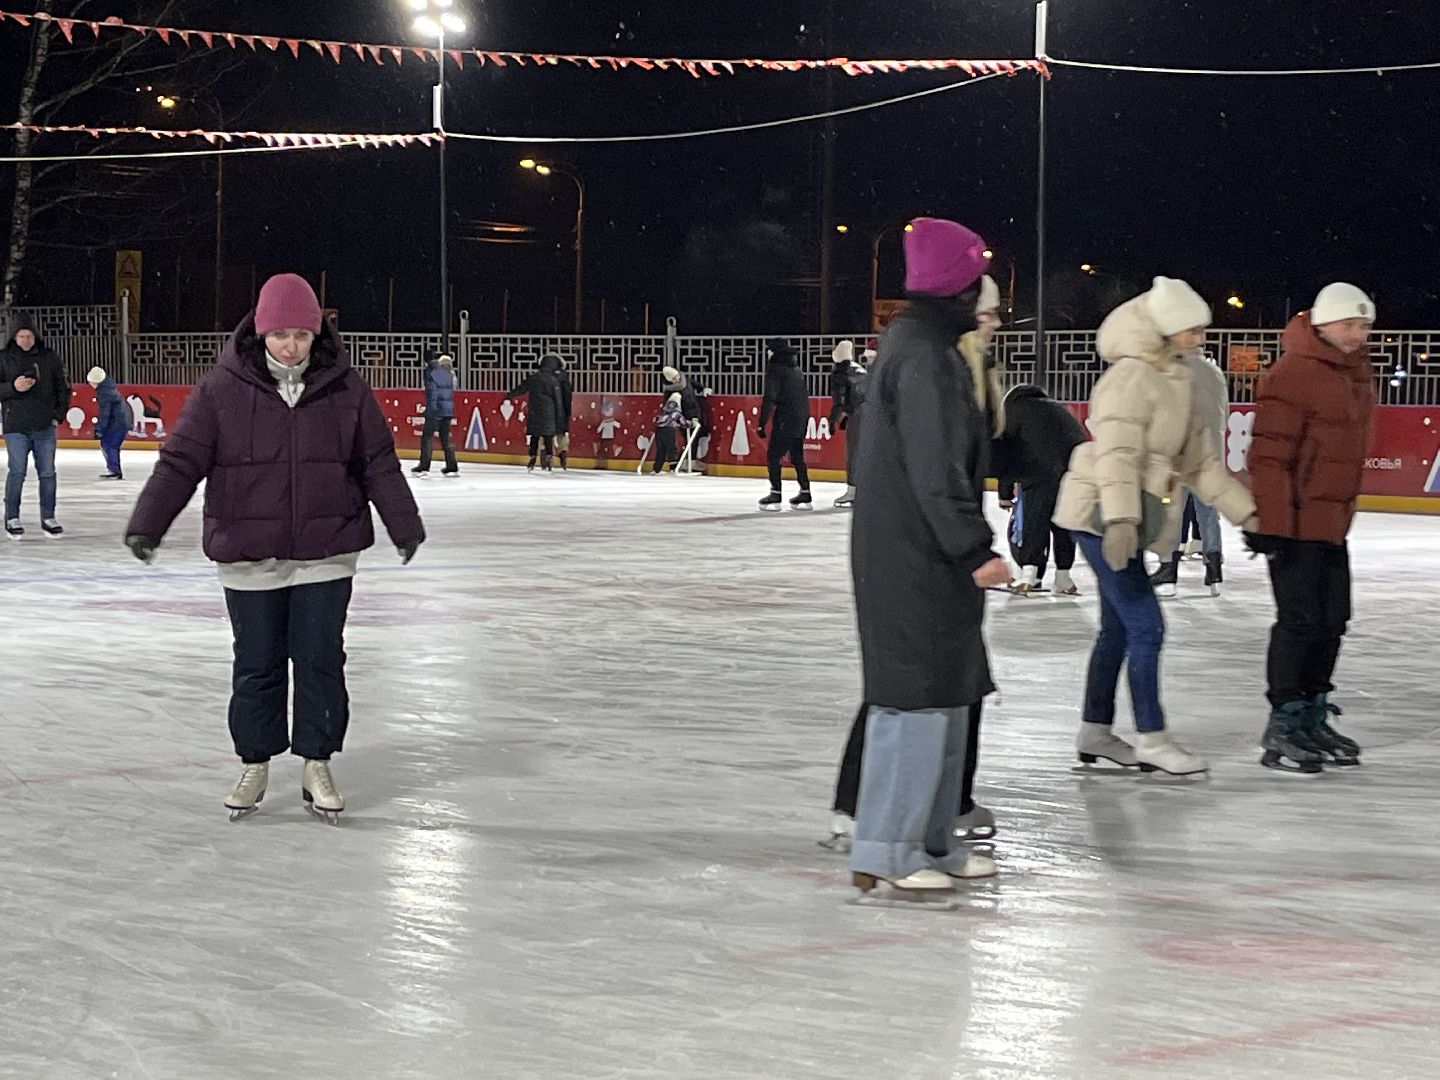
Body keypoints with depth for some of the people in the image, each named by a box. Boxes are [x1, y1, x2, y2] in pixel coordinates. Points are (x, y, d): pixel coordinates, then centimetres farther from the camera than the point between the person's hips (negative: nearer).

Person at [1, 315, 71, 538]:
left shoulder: (50, 358, 6)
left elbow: (63, 387, 13)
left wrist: (59, 414, 5)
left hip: (45, 427, 2)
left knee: (47, 473, 5)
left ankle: (48, 518, 14)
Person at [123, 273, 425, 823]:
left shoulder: (345, 389, -2)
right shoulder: (222, 389, -7)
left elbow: (379, 464, 4)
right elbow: (180, 462, -6)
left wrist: (405, 526, 3)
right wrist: (147, 525, -14)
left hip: (325, 553, 1)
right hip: (249, 557, -1)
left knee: (321, 661, 6)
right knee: (257, 664, 8)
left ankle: (317, 766, 20)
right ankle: (255, 766, 24)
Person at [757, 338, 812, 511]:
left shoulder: (775, 369, -9)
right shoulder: (796, 369, 16)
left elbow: (770, 398, -15)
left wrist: (762, 423, -13)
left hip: (785, 419, -8)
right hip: (802, 418, 8)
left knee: (774, 456, -4)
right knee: (797, 456, 16)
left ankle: (775, 495, -8)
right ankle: (805, 495, 17)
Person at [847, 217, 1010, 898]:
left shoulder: (911, 341, 16)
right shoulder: (926, 356, -17)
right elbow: (937, 472, -22)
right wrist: (975, 548, -20)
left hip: (914, 554, 11)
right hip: (916, 558, -11)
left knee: (946, 695, 16)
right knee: (918, 697, -7)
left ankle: (930, 841, 23)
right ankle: (883, 852, -4)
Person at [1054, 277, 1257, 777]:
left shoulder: (1176, 382, 15)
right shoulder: (1131, 377, -15)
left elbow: (1201, 460, 18)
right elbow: (1117, 455, -25)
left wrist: (1247, 512, 15)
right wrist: (1120, 520, -34)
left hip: (1127, 520, 10)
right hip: (1101, 515, -10)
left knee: (1118, 627, 13)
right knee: (1146, 625, -9)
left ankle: (1095, 732, 22)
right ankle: (1151, 739, -3)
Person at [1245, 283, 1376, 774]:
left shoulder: (1356, 371, 12)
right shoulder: (1294, 374, -18)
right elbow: (1269, 454, -20)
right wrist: (1271, 524, -22)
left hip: (1332, 521, 9)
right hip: (1294, 521, -9)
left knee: (1333, 618, 14)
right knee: (1300, 619, -7)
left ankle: (1313, 715, 26)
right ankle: (1282, 726, 2)